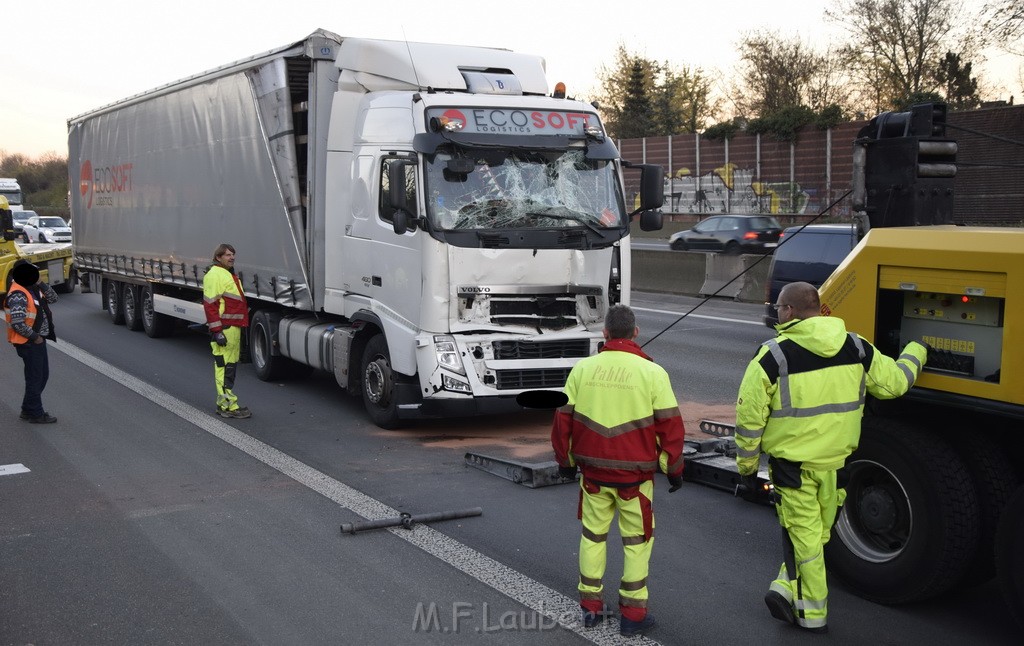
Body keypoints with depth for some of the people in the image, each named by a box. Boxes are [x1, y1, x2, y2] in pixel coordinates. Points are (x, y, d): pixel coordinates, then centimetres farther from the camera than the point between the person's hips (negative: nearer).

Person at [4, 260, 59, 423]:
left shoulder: (33, 288, 7)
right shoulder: (18, 295, -22)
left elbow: (53, 298, 9)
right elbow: (17, 323, -26)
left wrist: (40, 284, -4)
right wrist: (35, 337, -17)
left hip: (38, 340, 9)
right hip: (28, 343, -9)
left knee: (43, 375, 17)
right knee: (35, 378, 0)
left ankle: (28, 410, 28)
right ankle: (35, 414, 12)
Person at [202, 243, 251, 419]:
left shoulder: (229, 274, 22)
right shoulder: (215, 275, -11)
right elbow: (210, 304, -18)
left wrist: (241, 325, 28)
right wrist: (217, 331, -22)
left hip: (233, 327, 11)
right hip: (224, 328, -11)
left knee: (231, 365, 15)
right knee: (224, 366, -9)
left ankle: (223, 403, 23)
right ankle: (228, 406, -9)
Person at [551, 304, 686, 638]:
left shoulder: (582, 369, -2)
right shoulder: (652, 373, -9)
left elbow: (563, 419, 3)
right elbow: (670, 426, -7)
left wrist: (566, 460, 17)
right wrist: (673, 469, 5)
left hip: (593, 471, 3)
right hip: (635, 473, -2)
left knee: (593, 536, 17)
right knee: (637, 541, 10)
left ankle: (590, 606, 24)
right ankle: (632, 613, 14)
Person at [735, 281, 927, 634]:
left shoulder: (772, 356, -16)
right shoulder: (856, 347, -4)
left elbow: (750, 417, -13)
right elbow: (894, 381, 9)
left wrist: (747, 465, 0)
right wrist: (916, 352, 29)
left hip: (791, 465, -3)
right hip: (836, 464, 4)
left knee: (804, 536, 8)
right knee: (816, 534, 19)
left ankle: (812, 613, 14)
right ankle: (788, 590, 15)